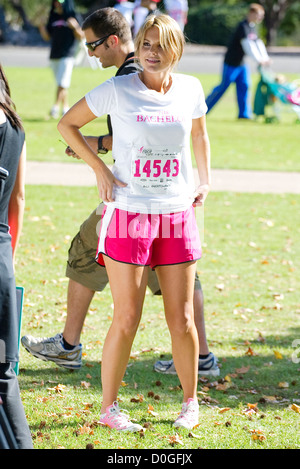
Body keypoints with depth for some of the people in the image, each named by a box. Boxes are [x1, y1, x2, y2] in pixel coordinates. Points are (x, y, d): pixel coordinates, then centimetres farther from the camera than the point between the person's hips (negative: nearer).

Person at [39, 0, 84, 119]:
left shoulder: (73, 16, -2)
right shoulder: (53, 17, 12)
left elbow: (80, 36, -4)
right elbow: (47, 37, 15)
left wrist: (75, 27, -23)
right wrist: (41, 25, -1)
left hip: (68, 54, -6)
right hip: (54, 55, 6)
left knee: (62, 83, -13)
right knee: (60, 84, 11)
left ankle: (56, 107, -17)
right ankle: (65, 108, 19)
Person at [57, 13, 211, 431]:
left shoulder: (190, 90, 4)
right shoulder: (118, 90, -6)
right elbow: (67, 123, 4)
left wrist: (206, 181, 15)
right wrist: (100, 169, -3)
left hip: (178, 215, 3)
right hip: (130, 213, -3)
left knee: (181, 319, 6)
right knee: (127, 320, -2)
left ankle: (190, 402, 23)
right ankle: (109, 407, 12)